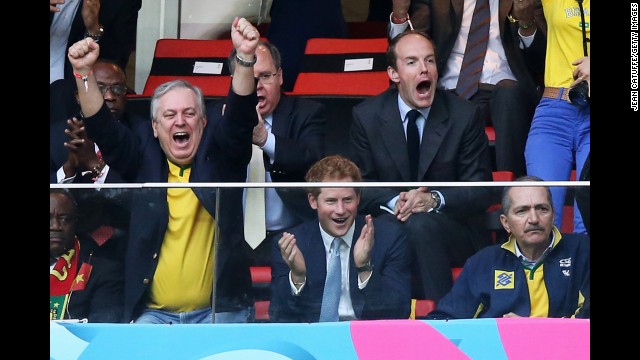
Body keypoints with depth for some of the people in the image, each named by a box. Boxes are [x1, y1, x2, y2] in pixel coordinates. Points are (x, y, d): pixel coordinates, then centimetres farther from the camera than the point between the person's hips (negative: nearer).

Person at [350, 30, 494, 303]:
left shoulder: (464, 115, 0)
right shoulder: (367, 116, 4)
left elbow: (481, 190, -2)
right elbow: (361, 187, 4)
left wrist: (435, 199, -21)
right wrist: (395, 202, -18)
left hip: (453, 229, -1)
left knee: (420, 225, -35)